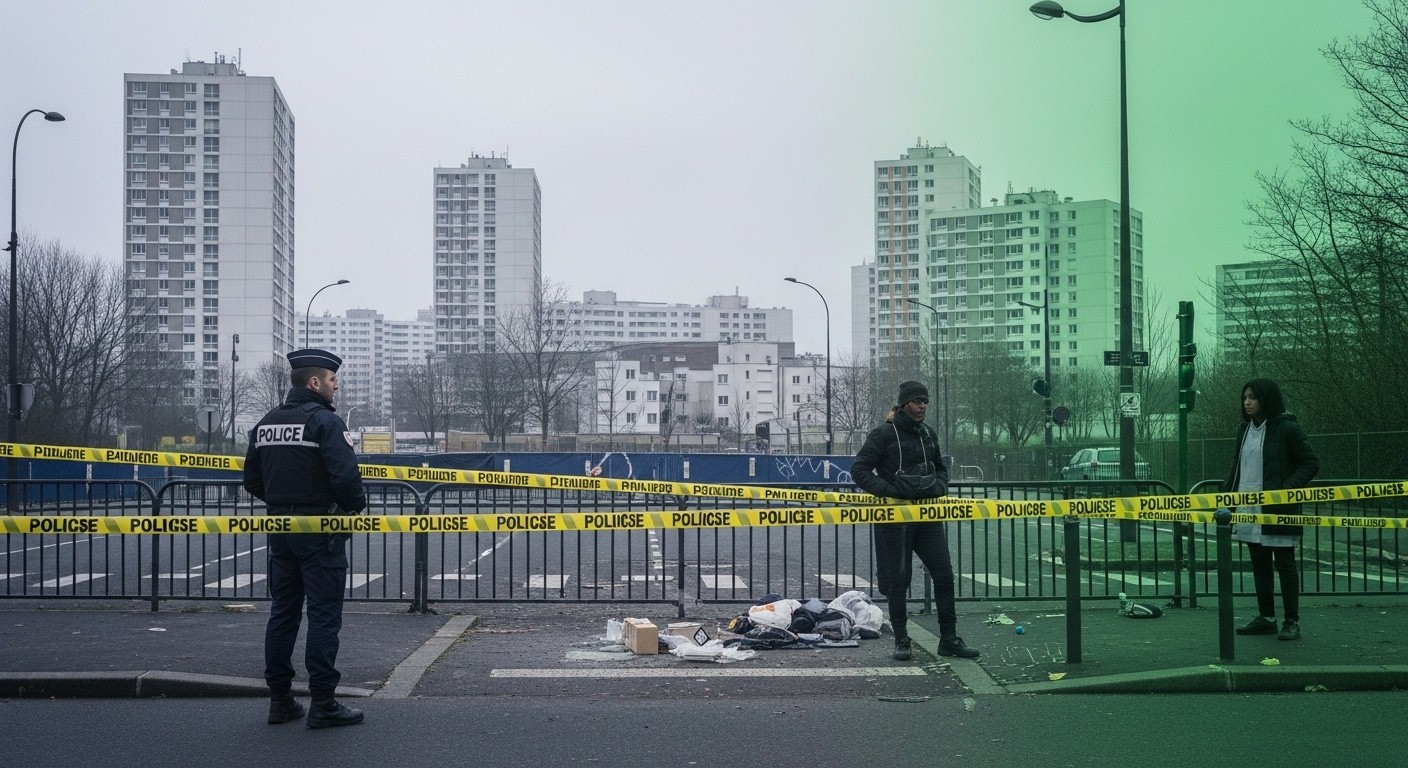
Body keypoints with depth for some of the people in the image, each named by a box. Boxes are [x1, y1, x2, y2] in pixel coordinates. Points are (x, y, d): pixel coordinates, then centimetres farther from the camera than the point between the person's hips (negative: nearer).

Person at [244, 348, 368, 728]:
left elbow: (252, 481, 14)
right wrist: (357, 507, -6)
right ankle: (323, 703, -1)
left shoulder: (266, 423, 12)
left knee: (283, 612, 13)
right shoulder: (325, 421, -13)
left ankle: (280, 699, 18)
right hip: (320, 530, -7)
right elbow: (345, 476, -23)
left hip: (280, 529, 8)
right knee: (324, 616, -2)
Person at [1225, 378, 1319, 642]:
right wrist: (1227, 492, 10)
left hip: (1278, 510, -7)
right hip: (1248, 510, 7)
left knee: (1284, 564, 0)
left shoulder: (1287, 429, -9)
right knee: (1259, 565, 12)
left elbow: (1311, 464, -9)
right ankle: (1266, 618, 20)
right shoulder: (1245, 429, 12)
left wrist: (1286, 489, -19)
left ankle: (1292, 621, 5)